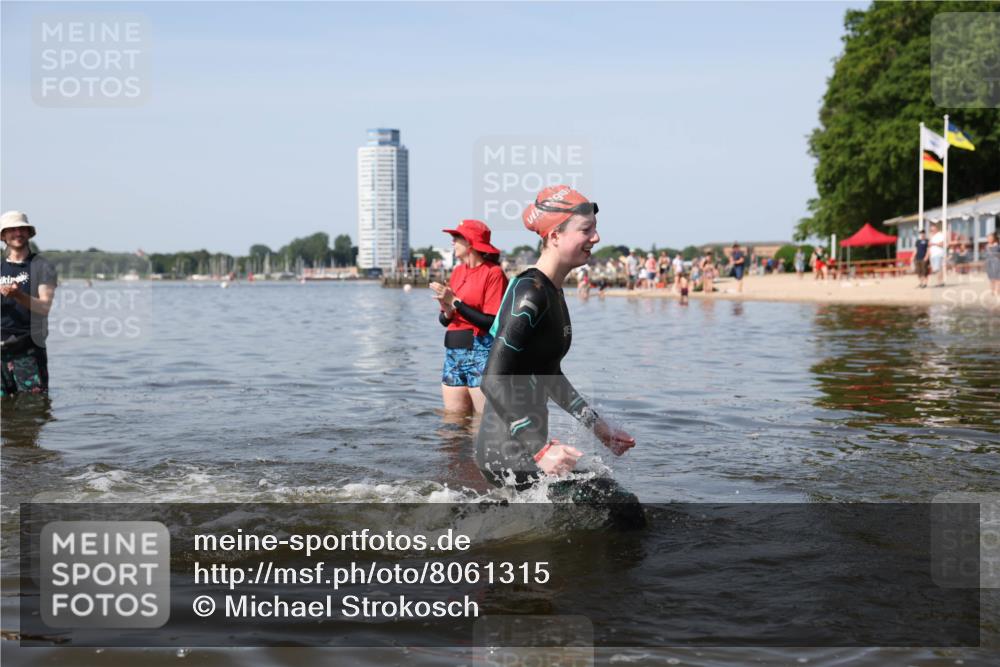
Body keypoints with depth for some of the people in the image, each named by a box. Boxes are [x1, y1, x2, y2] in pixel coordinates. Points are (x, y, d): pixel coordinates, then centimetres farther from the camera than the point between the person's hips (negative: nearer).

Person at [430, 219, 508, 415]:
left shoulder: (493, 272, -8)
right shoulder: (458, 271, 12)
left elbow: (492, 323, -16)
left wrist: (455, 301, -14)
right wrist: (447, 311, -7)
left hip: (481, 354, -7)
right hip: (453, 354, 7)